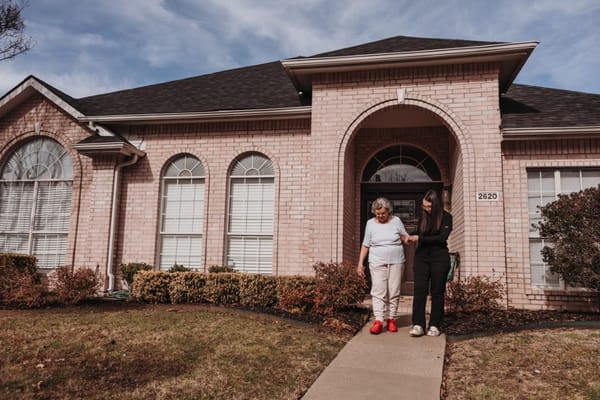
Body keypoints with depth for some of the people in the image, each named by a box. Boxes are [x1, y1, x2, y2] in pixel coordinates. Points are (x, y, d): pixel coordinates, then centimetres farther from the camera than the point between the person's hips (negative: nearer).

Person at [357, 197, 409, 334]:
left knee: (394, 291, 3)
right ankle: (379, 321, -10)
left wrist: (407, 239, -17)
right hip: (377, 262, -1)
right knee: (378, 291, -9)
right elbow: (365, 245, 7)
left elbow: (406, 238, 8)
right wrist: (360, 264, 3)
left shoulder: (396, 221, 4)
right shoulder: (370, 223, 4)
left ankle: (391, 318, 14)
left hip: (396, 261, 1)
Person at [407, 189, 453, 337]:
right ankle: (418, 325, -7)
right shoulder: (423, 216, 8)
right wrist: (411, 236, -2)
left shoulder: (446, 217, -4)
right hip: (421, 257, 3)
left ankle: (434, 326, 10)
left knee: (437, 292, 3)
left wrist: (419, 239, -18)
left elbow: (442, 237, -14)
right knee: (419, 290, -7)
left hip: (439, 258, -3)